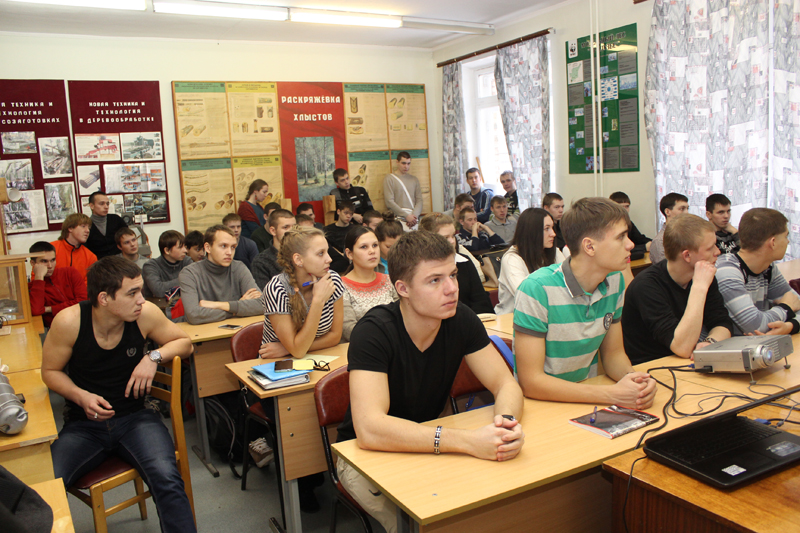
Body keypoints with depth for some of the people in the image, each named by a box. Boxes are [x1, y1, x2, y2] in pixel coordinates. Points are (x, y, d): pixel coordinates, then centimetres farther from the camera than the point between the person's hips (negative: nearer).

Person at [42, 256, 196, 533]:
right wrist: (81, 396, -16)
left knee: (167, 481, -28)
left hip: (135, 417, 0)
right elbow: (50, 371, 3)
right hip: (84, 424, 1)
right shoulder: (69, 321, -14)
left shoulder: (145, 314, -11)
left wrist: (154, 357, -14)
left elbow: (184, 342, 6)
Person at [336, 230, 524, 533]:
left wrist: (507, 421, -32)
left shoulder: (461, 320, -11)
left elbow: (505, 384, -7)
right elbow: (369, 429, -37)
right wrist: (468, 441, -44)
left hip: (429, 446, 5)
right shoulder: (374, 332, -27)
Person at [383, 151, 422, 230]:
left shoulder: (414, 179, 20)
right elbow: (389, 202, -4)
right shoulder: (389, 178, 6)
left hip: (414, 217, 4)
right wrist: (406, 216, -10)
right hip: (399, 219, -4)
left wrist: (414, 215, -6)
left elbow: (419, 200, 13)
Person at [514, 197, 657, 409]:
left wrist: (631, 376, -12)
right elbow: (530, 381, -21)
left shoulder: (615, 282, 1)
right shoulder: (537, 289, -21)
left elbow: (613, 353, 11)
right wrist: (612, 394, -25)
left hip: (588, 396, 6)